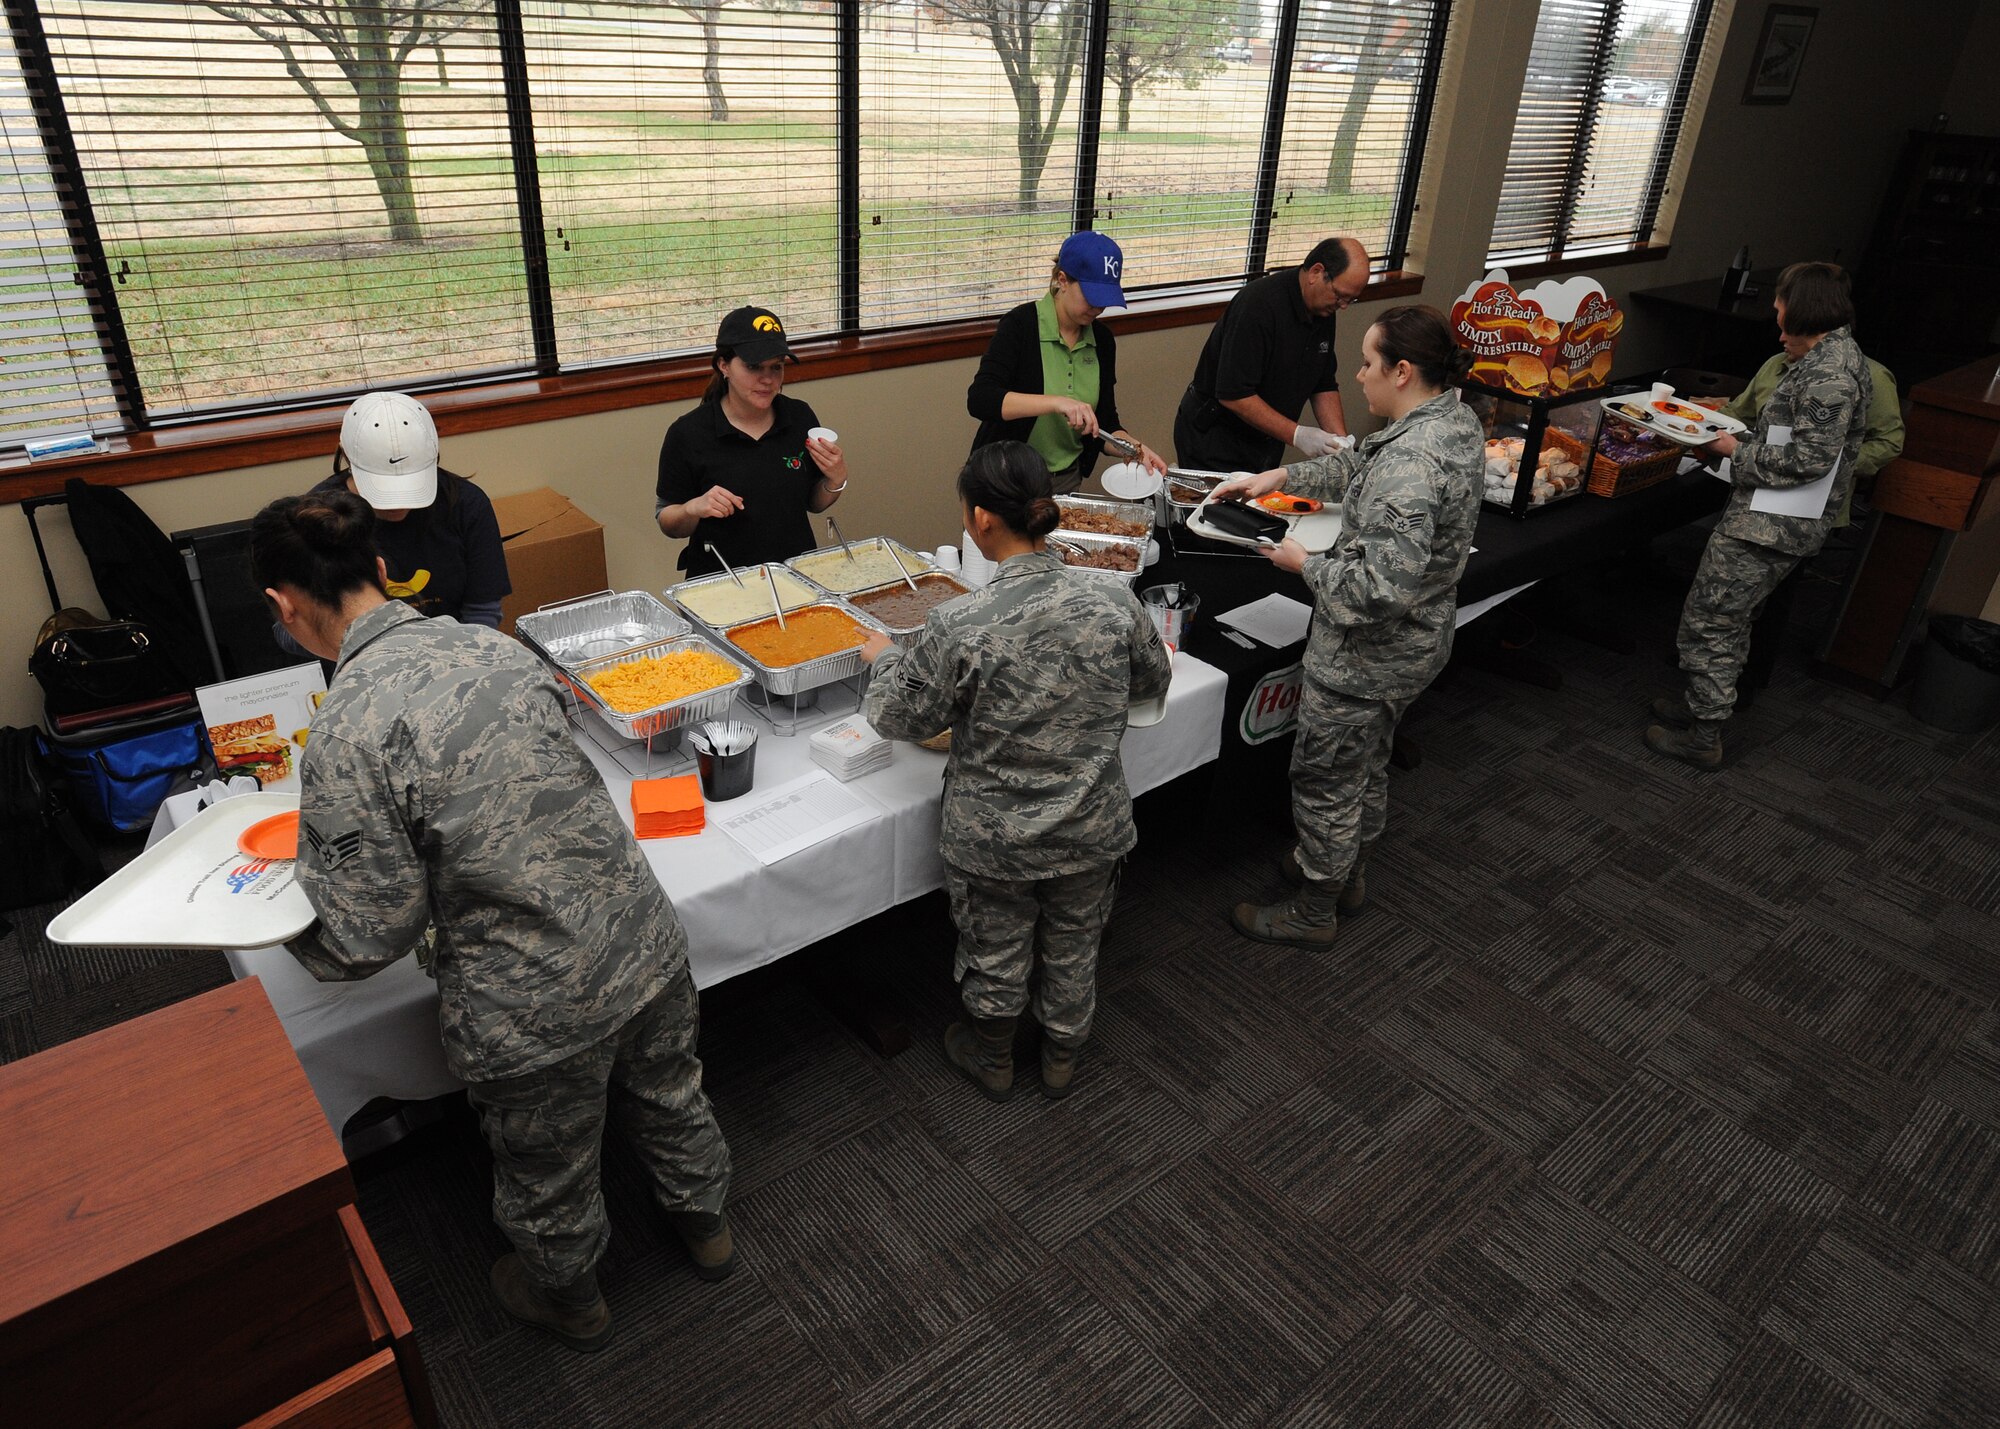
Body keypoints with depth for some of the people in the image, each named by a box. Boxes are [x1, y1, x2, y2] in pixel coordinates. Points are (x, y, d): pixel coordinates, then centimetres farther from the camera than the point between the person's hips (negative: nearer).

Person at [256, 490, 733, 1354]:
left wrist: (286, 937, 8)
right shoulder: (494, 647, -3)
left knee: (548, 1181, 25)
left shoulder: (345, 738, -22)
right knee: (669, 1100, 31)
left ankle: (568, 1299, 54)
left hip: (538, 1012, -5)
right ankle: (704, 1223, 58)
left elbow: (375, 933, -15)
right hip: (647, 947, 5)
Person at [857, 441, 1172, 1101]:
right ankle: (1061, 1057, 49)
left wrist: (884, 658, 8)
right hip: (1090, 829, 3)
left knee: (995, 954, 23)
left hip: (995, 839, -3)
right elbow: (1153, 681, 4)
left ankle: (992, 1060, 47)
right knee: (1074, 948, 26)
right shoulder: (1112, 602, -16)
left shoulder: (960, 626, -26)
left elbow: (899, 717, -11)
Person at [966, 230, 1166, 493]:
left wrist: (1134, 448, -14)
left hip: (1068, 480, 5)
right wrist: (1056, 402, -37)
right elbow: (979, 399, -29)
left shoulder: (1101, 339, 1)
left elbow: (1105, 422, 7)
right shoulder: (1020, 325, -15)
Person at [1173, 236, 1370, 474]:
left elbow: (1325, 385, 10)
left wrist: (1340, 440, -5)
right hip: (1213, 439, -7)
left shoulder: (1323, 310, 1)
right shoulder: (1259, 304, -25)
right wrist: (1297, 435, -29)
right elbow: (1234, 394, -28)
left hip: (1266, 442, 7)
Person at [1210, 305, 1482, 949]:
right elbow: (1359, 466, 15)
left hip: (1364, 658, -10)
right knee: (1367, 765, 28)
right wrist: (1281, 477, 8)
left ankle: (1313, 913, 30)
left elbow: (1383, 588, -36)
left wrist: (1305, 564, -21)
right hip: (1415, 642, 10)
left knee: (1324, 781, 10)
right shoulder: (1458, 421, 0)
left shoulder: (1409, 463, -32)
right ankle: (1347, 873, 50)